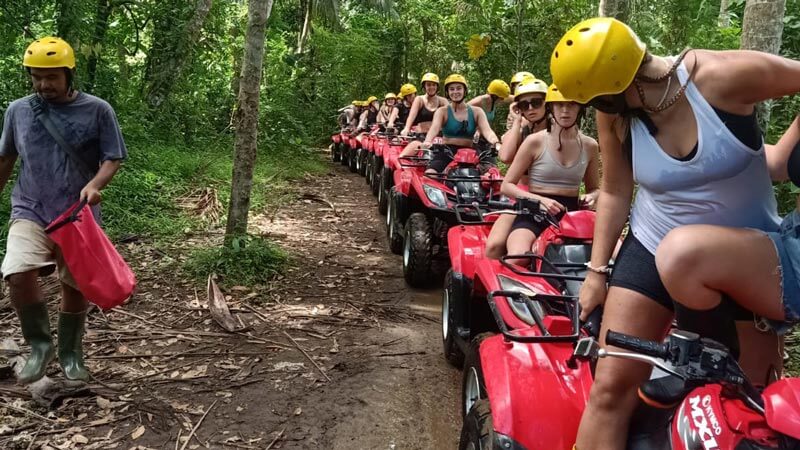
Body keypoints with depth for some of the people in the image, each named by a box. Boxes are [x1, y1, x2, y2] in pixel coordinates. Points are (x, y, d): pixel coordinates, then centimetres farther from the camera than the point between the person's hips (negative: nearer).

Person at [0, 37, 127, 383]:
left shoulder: (97, 110, -4)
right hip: (30, 212, 1)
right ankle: (39, 344, 1)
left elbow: (113, 159, -5)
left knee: (75, 286, 8)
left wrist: (94, 185, -24)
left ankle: (71, 353, 30)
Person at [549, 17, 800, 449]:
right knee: (610, 387, -4)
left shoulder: (723, 76, -23)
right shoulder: (615, 114, -11)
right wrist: (597, 269, 3)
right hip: (653, 251, 2)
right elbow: (615, 191, 0)